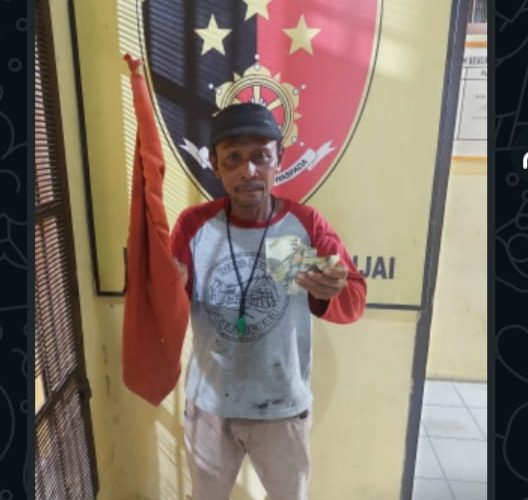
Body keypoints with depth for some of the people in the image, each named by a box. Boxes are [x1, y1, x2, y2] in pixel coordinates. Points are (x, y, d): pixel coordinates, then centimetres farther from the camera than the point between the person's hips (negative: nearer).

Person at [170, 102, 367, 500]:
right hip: (208, 403, 1)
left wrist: (328, 294, -32)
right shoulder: (193, 225, -12)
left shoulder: (307, 224, -14)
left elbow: (355, 300, -10)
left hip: (283, 407, 0)